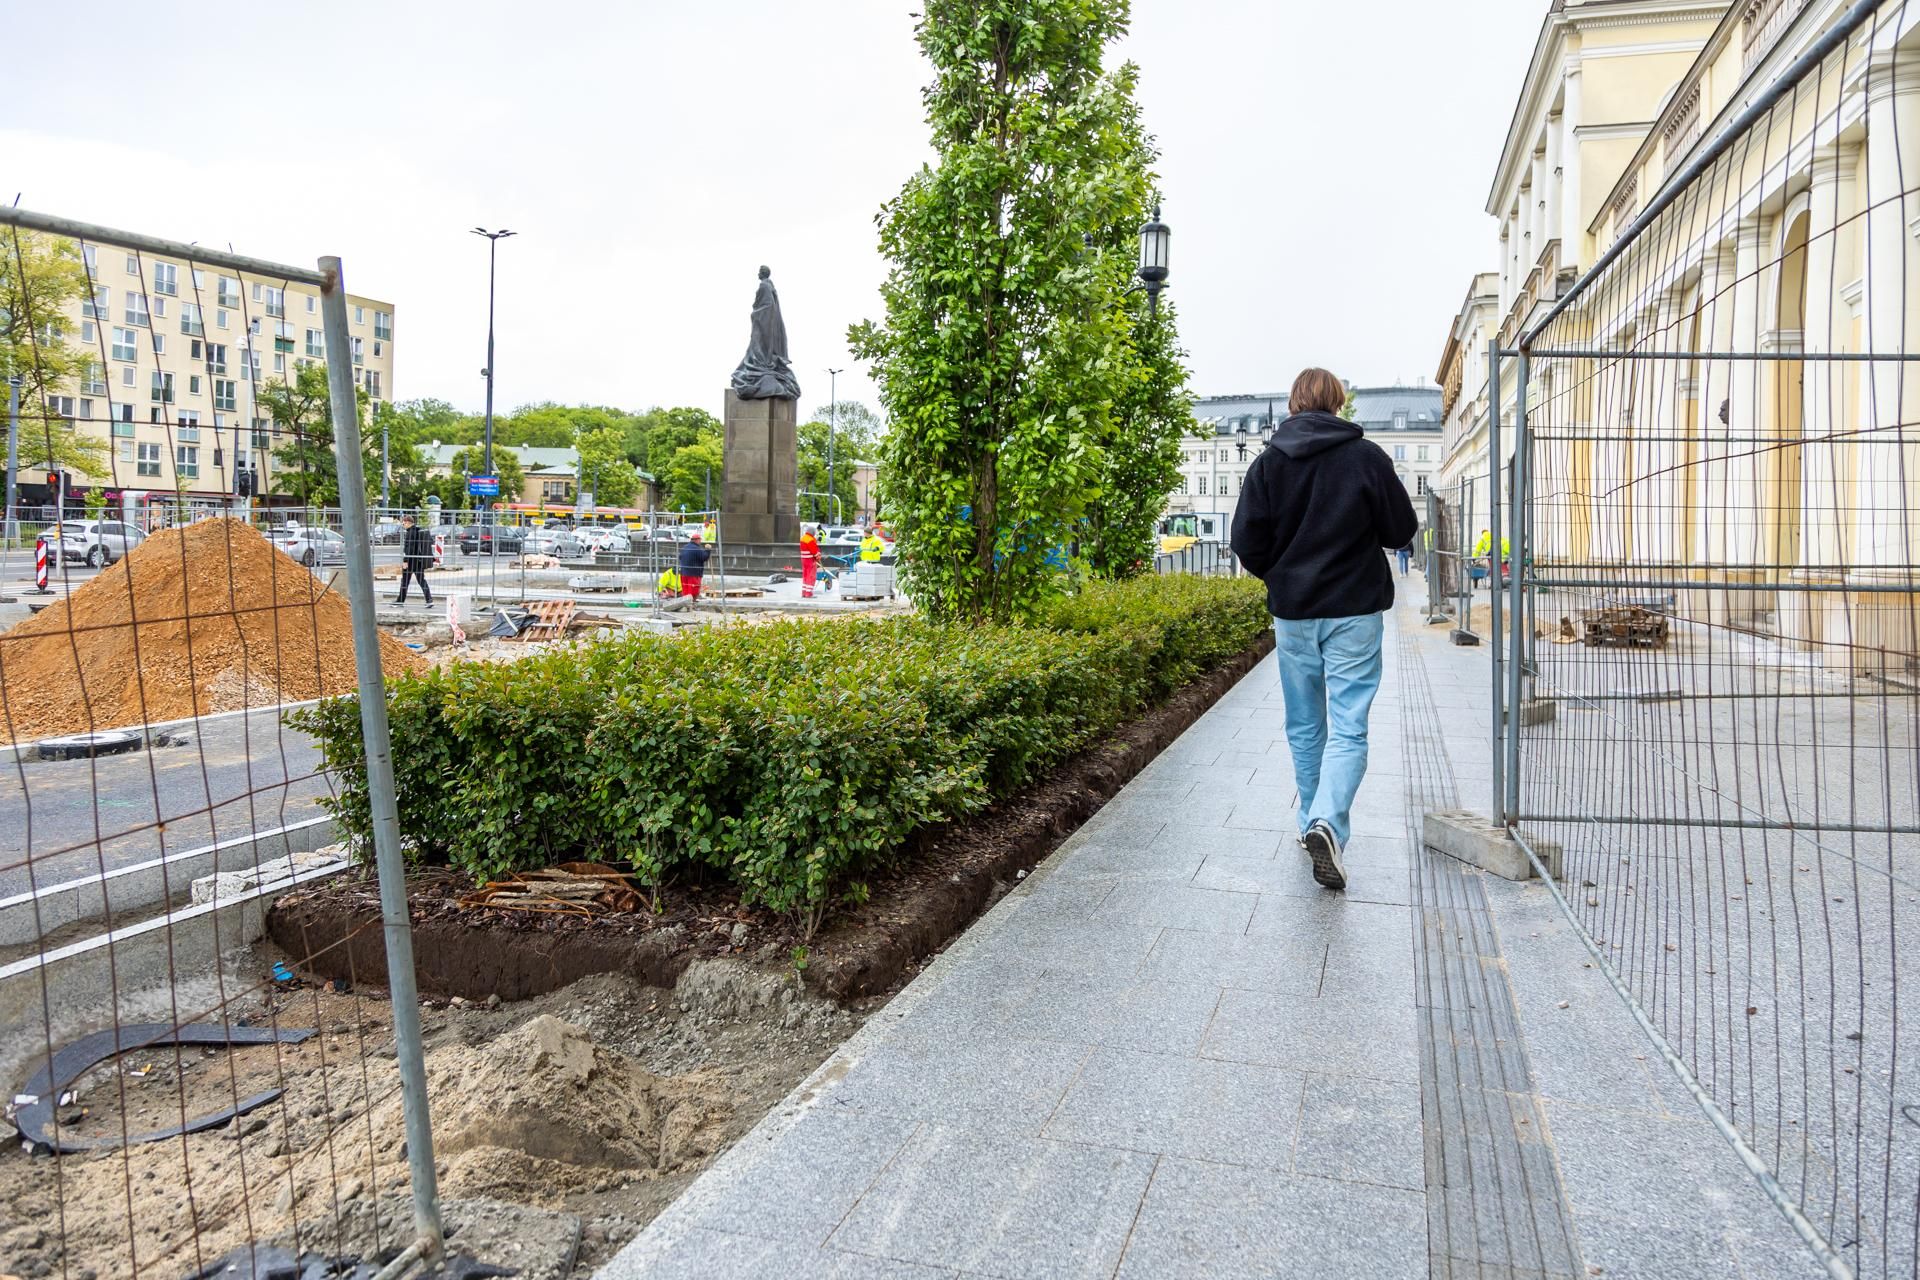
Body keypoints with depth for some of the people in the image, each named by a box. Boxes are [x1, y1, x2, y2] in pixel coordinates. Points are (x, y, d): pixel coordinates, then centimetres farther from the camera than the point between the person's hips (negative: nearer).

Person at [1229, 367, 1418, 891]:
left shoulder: (1268, 462, -2)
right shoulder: (1368, 457, -6)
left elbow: (1246, 541, -4)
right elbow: (1402, 530, -1)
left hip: (1292, 613, 2)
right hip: (1354, 611, -2)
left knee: (1304, 726, 15)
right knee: (1348, 728, -2)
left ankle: (1311, 823, 23)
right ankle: (1328, 823, -20)